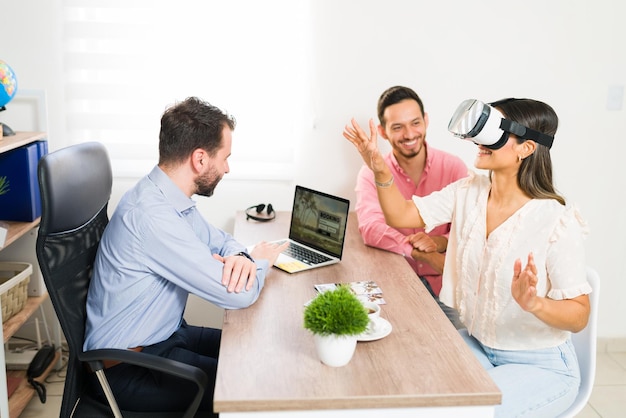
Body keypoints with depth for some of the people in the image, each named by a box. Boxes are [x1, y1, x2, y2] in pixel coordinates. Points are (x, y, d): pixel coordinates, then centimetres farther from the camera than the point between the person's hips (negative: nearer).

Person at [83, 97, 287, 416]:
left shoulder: (172, 197, -1)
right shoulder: (151, 215, -30)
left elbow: (219, 240, 13)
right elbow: (239, 295, -29)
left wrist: (242, 257, -12)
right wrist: (261, 261, -6)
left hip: (166, 334, 9)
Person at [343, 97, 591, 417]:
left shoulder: (556, 220, -22)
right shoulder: (468, 191, -6)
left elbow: (579, 315, -19)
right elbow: (401, 216, -7)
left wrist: (534, 304, -40)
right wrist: (381, 171, -23)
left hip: (539, 365, -4)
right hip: (475, 342, 5)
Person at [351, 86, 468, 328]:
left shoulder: (453, 167, 0)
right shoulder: (371, 174, -3)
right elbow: (371, 230, -19)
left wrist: (441, 242, -27)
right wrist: (427, 254, -29)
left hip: (445, 282, 1)